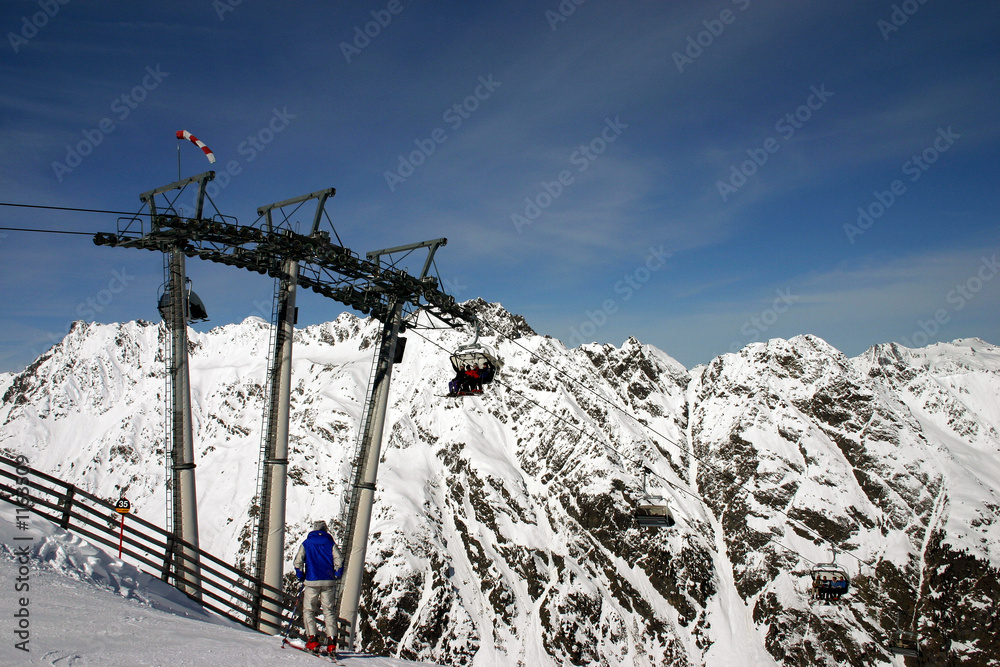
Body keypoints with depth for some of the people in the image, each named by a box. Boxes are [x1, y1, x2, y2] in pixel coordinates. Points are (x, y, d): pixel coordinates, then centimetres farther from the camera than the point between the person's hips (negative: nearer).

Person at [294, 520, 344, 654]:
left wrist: (300, 577, 7)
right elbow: (339, 560, -6)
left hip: (312, 582, -1)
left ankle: (312, 639, -4)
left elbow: (298, 561, -5)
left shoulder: (306, 544, 5)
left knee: (308, 610, 9)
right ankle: (331, 642, -3)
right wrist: (337, 575, 7)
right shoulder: (331, 543, 6)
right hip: (328, 582, 2)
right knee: (329, 611, 8)